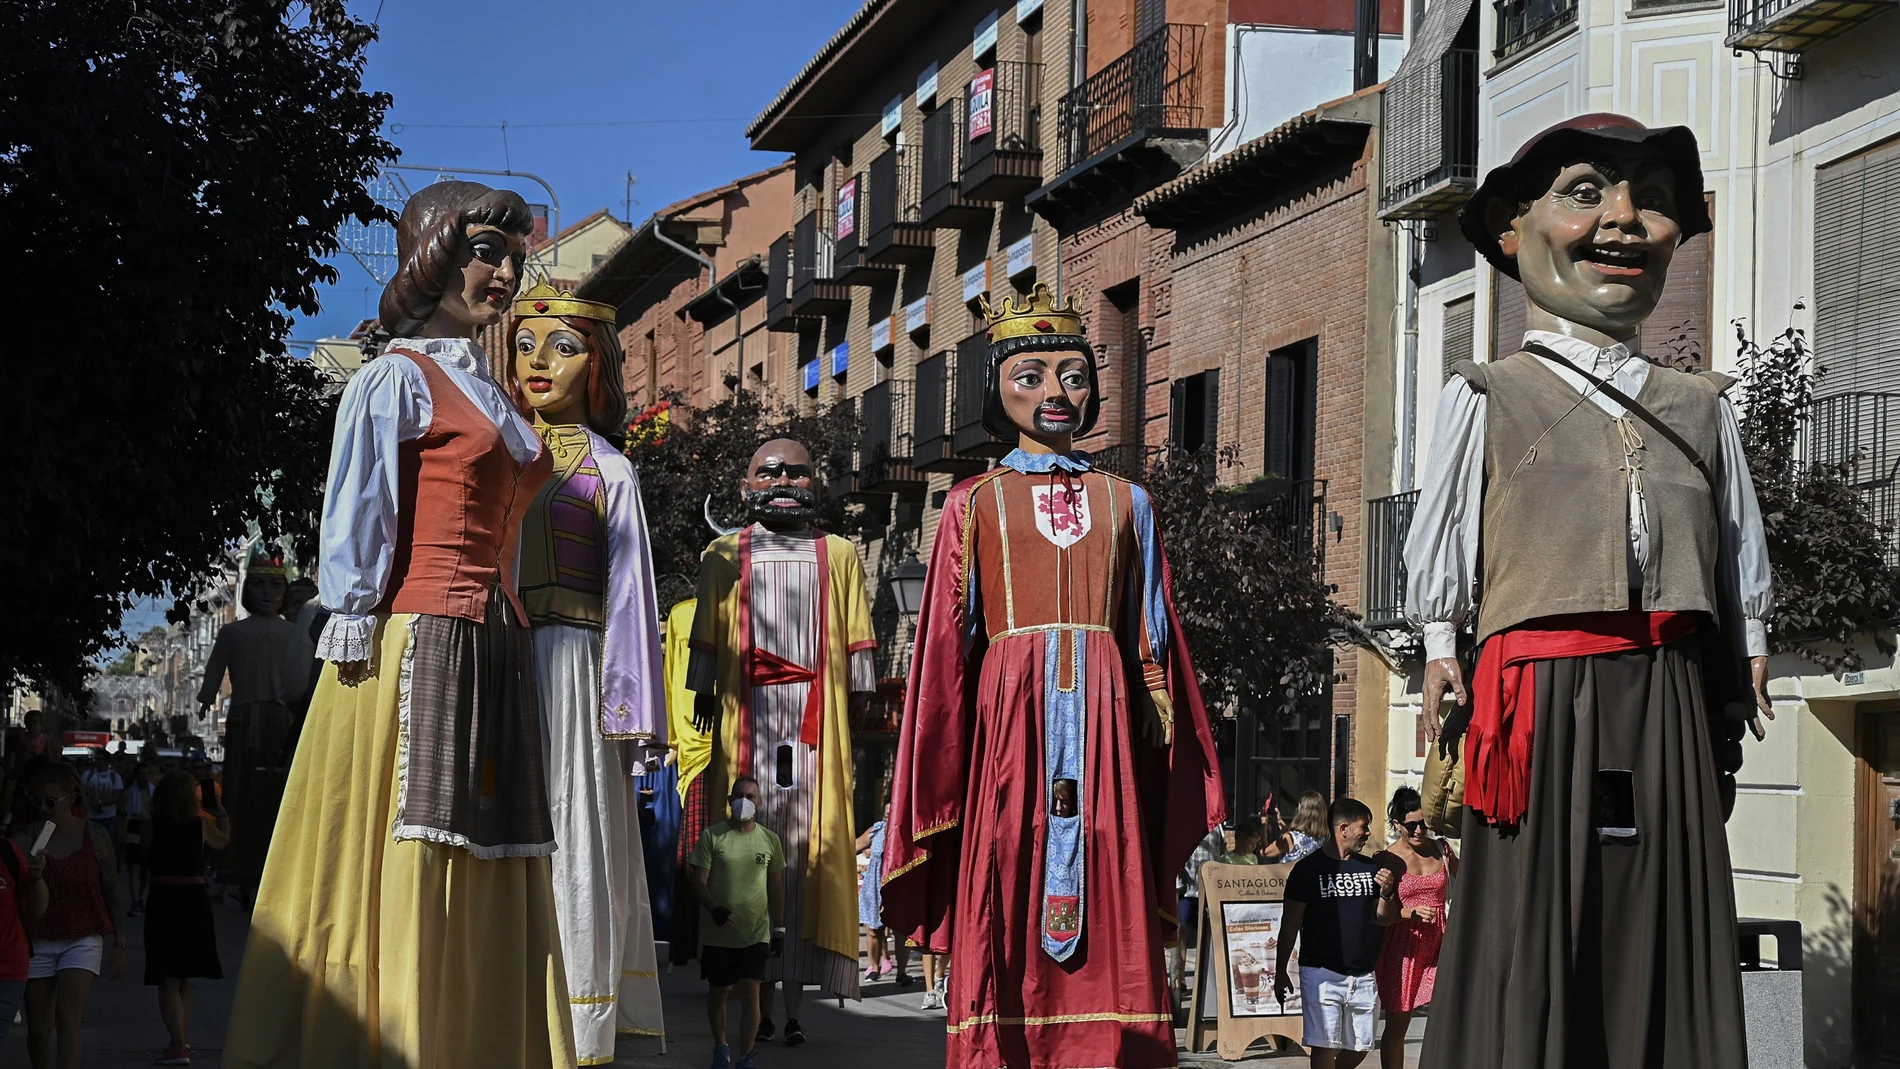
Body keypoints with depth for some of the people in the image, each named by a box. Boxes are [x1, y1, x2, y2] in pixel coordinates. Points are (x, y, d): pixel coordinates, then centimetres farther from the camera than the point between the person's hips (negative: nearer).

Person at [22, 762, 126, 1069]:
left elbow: (112, 894, 5)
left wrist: (119, 943, 5)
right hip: (38, 941, 1)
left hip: (83, 938, -1)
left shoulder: (95, 835, -2)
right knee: (38, 1030, 8)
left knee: (68, 1022, -13)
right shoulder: (27, 836, -4)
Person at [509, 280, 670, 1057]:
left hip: (569, 673, -3)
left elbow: (630, 599, 2)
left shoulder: (608, 473, 6)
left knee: (570, 845, -5)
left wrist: (630, 716, -4)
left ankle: (576, 1037, -2)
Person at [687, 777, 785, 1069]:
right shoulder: (712, 836, -4)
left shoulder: (770, 840, 3)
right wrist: (715, 909, -23)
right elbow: (699, 881, -5)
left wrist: (779, 929, 9)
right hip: (717, 933, 0)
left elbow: (776, 887, 10)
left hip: (756, 933, 0)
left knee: (750, 991, -9)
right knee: (718, 991, 13)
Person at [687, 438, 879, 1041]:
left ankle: (795, 1002, -3)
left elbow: (858, 652, 11)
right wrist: (704, 697, 1)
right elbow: (705, 642, 10)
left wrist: (853, 707, 5)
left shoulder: (838, 556, 14)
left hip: (817, 726, 0)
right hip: (746, 724, 0)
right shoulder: (724, 557, 13)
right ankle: (759, 1005, 0)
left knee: (809, 850, -4)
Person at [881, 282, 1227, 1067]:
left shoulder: (1124, 502, 16)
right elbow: (946, 648, 8)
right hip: (1008, 723, -1)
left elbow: (1152, 642, 15)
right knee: (1005, 924, -5)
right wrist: (936, 777, 1)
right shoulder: (975, 504, 11)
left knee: (1109, 923, -4)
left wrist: (1171, 761, 8)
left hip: (1101, 727, 2)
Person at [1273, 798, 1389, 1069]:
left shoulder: (1370, 868, 9)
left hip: (1363, 974, 5)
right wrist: (1280, 971, -2)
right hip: (1322, 973, -5)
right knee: (1324, 1045, -5)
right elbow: (1291, 925, -2)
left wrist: (1385, 893, -5)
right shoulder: (1309, 868, -6)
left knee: (1360, 1047, 10)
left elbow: (1378, 919, 15)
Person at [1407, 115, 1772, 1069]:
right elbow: (1440, 549, 6)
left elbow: (1741, 560, 22)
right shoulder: (1487, 399, 5)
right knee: (1534, 950, -4)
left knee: (1664, 938, 3)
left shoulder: (1701, 407, 17)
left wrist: (1747, 657, 17)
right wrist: (1441, 653, 2)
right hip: (1541, 693, -3)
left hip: (1668, 703, 4)